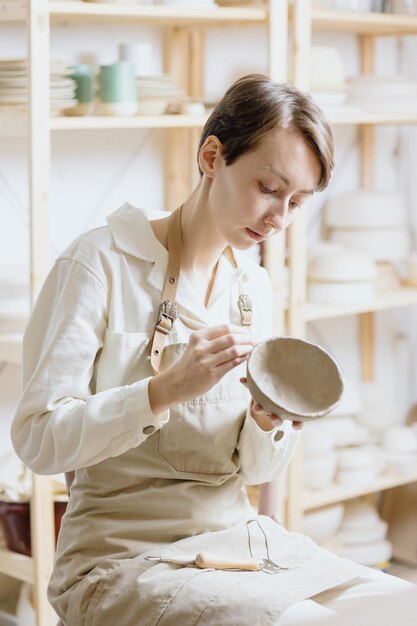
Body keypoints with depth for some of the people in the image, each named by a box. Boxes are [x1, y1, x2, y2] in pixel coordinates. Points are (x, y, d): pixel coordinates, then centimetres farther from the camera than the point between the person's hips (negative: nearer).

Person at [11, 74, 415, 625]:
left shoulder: (253, 285, 10)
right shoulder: (102, 263, -10)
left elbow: (257, 470, 12)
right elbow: (39, 440, -17)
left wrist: (268, 420, -11)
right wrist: (166, 389, -29)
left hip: (241, 535, 6)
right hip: (127, 554, -6)